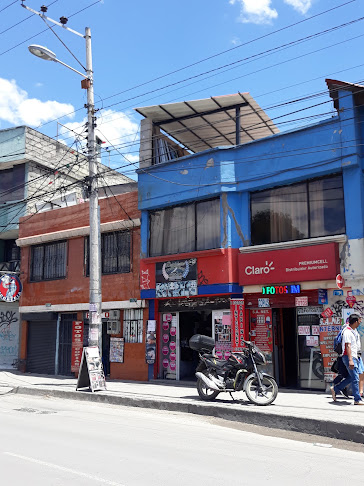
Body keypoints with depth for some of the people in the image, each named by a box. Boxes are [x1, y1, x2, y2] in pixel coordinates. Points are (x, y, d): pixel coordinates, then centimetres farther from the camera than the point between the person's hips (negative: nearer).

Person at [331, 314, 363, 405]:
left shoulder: (354, 331, 16)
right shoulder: (347, 332, -15)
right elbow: (348, 346, -23)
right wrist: (350, 360, -30)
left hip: (354, 357, 10)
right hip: (349, 357, -10)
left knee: (352, 377, 12)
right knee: (355, 378, -8)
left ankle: (335, 389, 22)